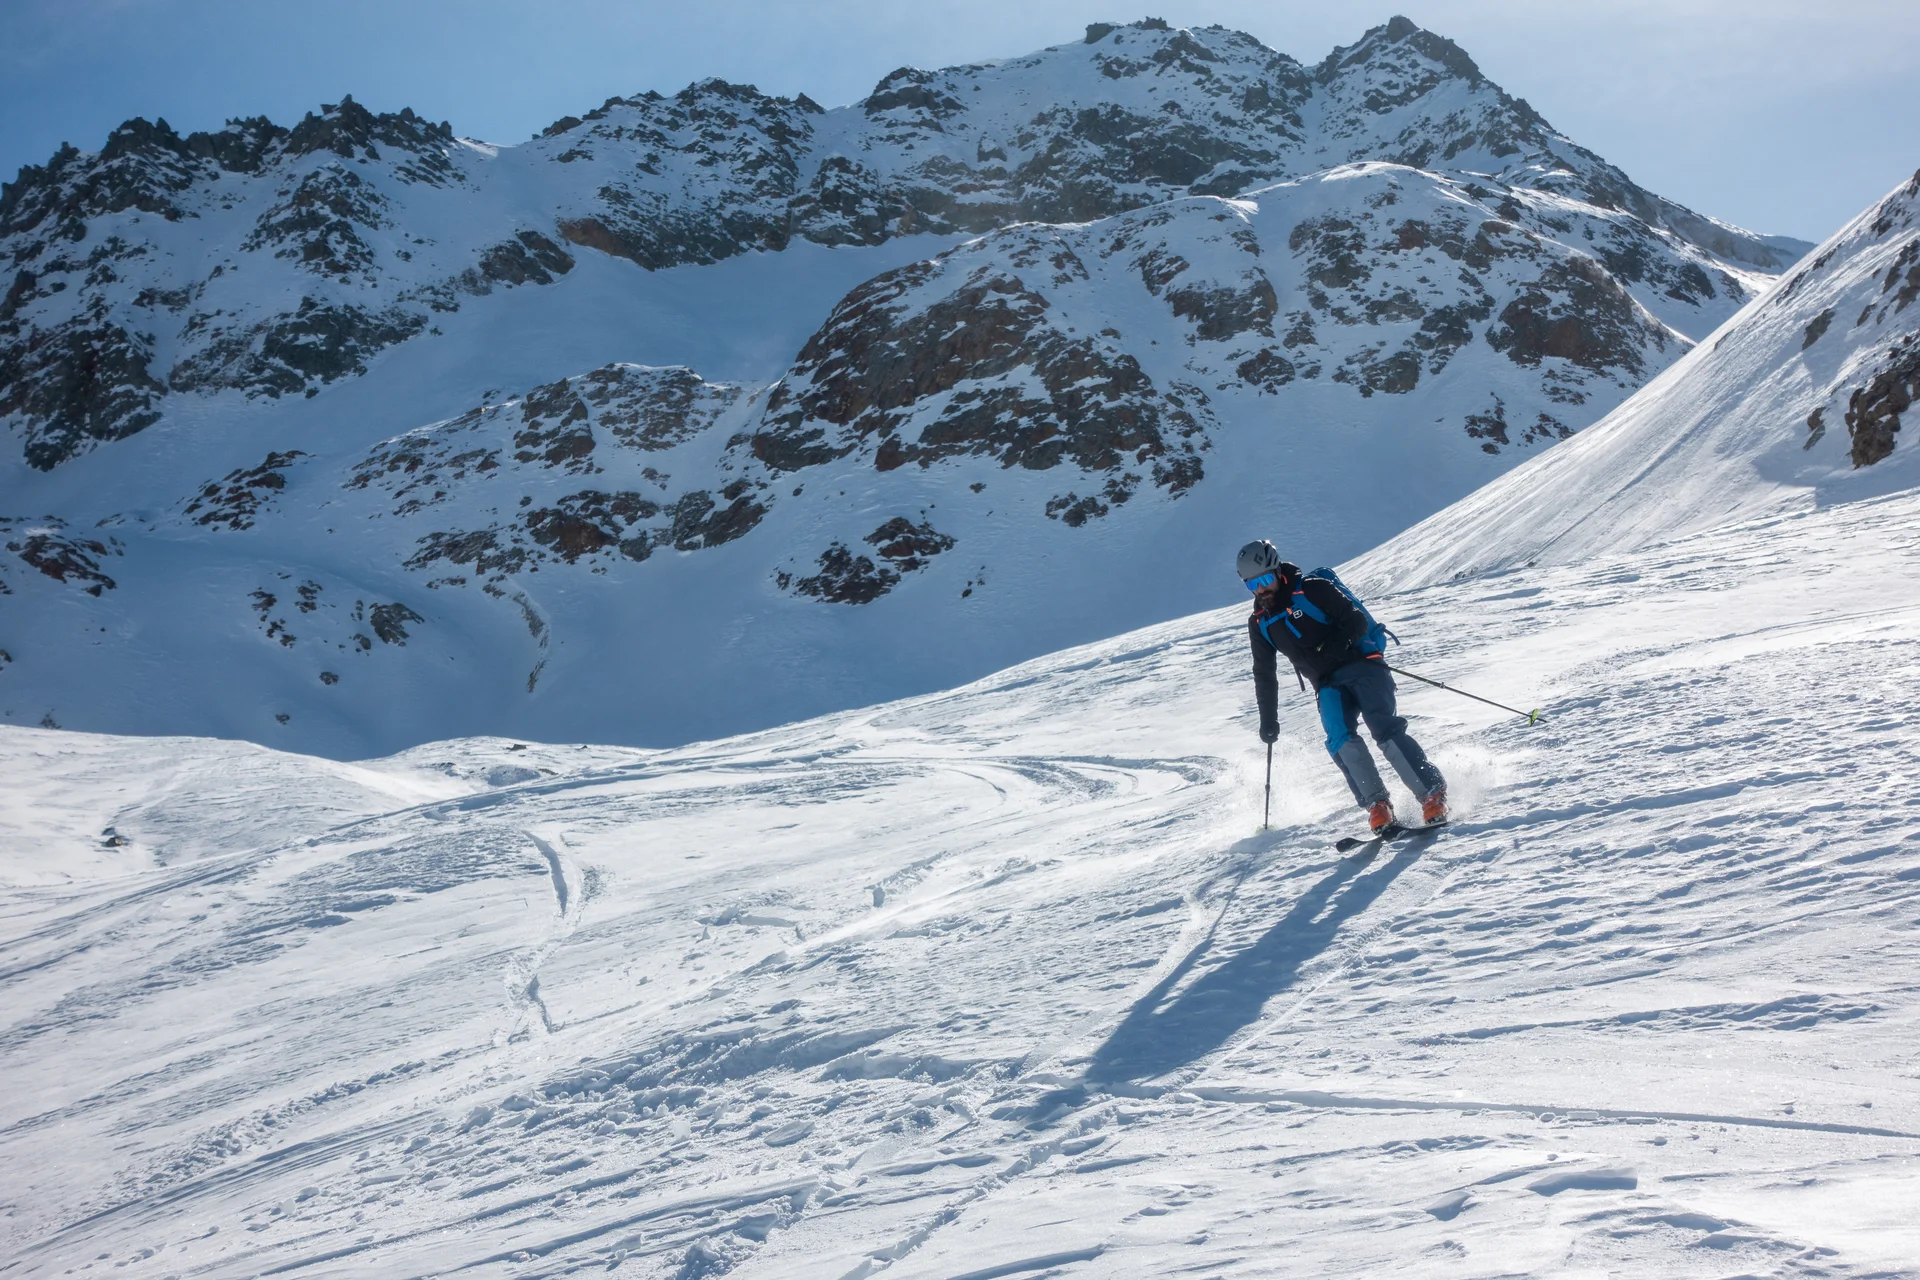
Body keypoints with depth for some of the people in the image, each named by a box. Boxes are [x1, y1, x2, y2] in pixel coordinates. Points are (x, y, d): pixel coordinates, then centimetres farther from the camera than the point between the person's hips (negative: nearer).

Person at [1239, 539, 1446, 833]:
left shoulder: (1312, 589, -6)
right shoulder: (1259, 624, 10)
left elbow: (1357, 621, -9)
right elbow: (1264, 675, 21)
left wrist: (1336, 645, -27)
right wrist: (1268, 720, 20)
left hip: (1362, 665, -4)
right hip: (1329, 685, 4)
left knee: (1384, 728, -23)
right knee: (1340, 738, -24)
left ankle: (1433, 793, -19)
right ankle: (1377, 805, -23)